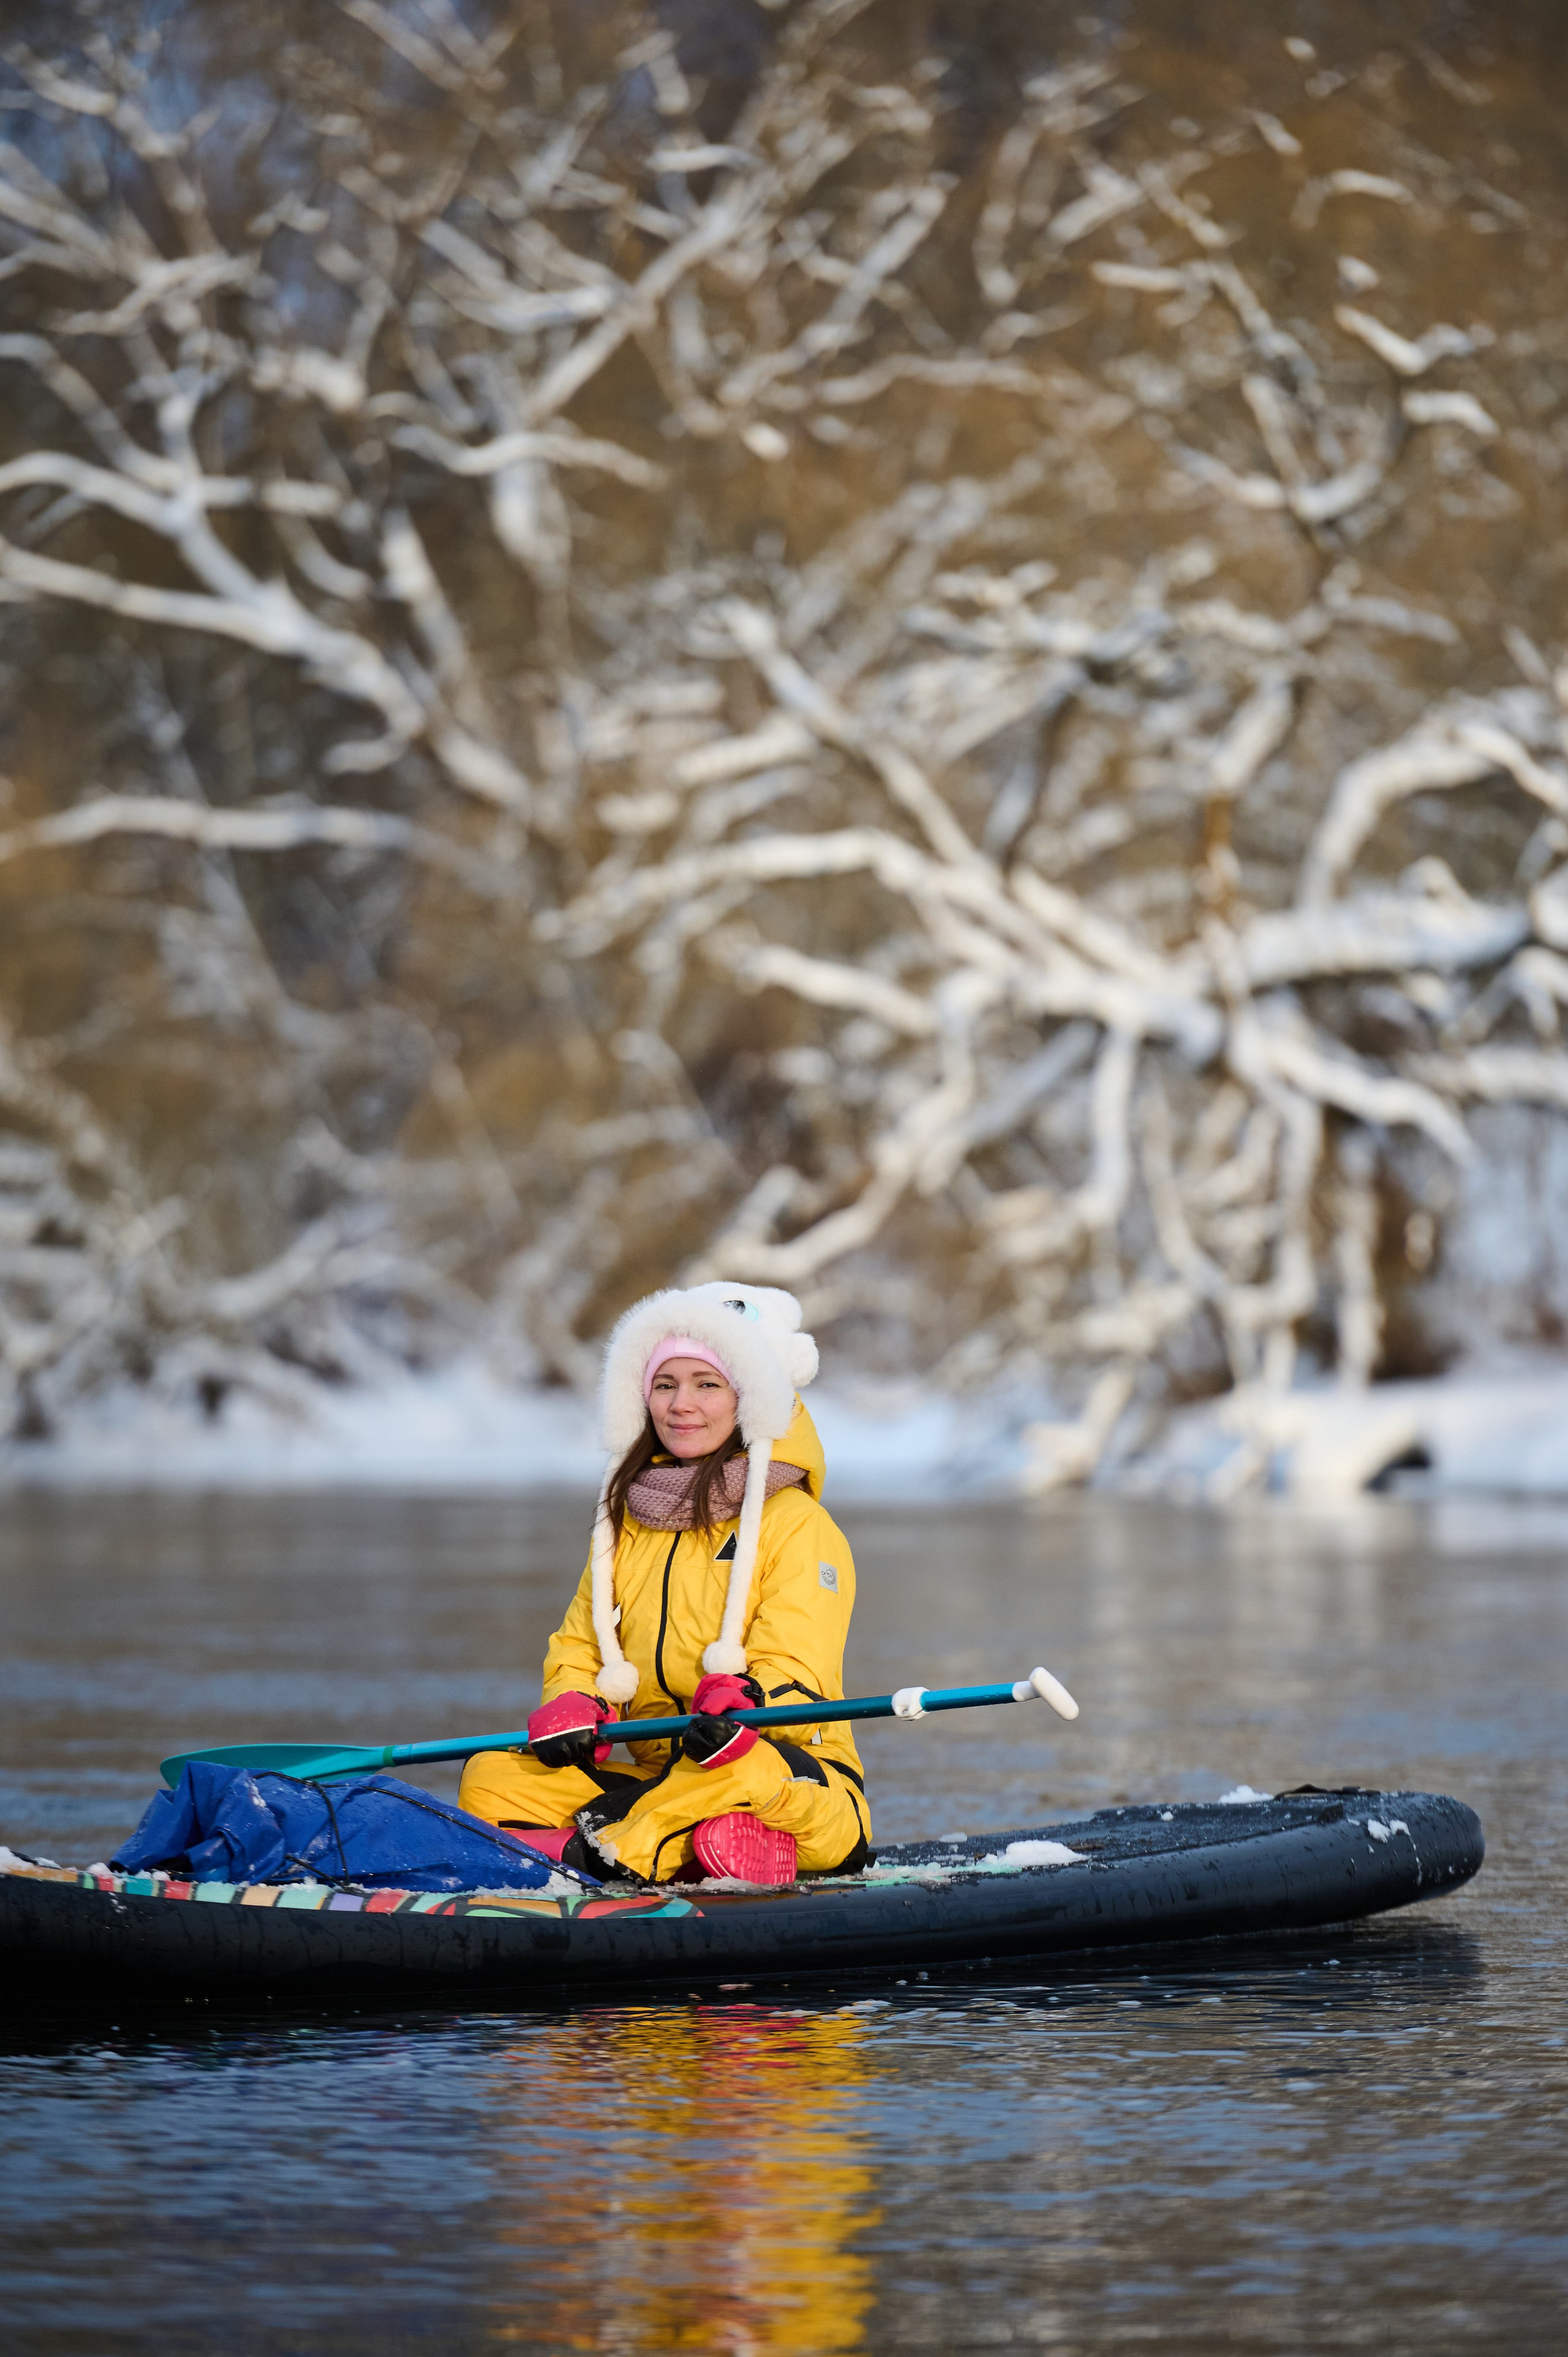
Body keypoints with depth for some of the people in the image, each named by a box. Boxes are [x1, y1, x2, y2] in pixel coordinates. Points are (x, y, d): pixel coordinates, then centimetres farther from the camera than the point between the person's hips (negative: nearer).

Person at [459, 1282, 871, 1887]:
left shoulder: (795, 1524, -2)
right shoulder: (626, 1522, 18)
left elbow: (796, 1676, -13)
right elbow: (578, 1646, 20)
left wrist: (740, 1706, -37)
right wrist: (572, 1707, -5)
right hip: (661, 1782, 6)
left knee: (745, 1769, -41)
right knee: (490, 1779, -15)